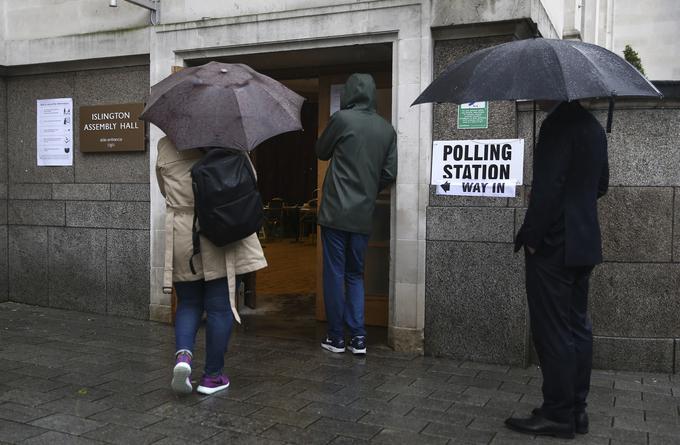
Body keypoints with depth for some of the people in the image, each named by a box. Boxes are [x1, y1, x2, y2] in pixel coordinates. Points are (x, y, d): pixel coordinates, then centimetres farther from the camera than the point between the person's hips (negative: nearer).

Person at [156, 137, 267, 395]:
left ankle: (183, 354, -7)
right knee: (220, 306, 7)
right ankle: (212, 376, 13)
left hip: (180, 236, 3)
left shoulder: (164, 146, 4)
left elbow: (165, 190, 15)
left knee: (188, 303, 17)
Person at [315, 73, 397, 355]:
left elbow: (321, 152, 7)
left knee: (334, 273, 4)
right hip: (363, 215, 4)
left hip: (336, 212, -4)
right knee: (355, 274, 14)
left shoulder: (342, 118, -7)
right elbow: (390, 173, 4)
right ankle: (358, 337, 9)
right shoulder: (387, 129, 5)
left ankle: (336, 337, 10)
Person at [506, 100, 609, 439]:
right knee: (576, 328, 13)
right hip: (584, 244, 10)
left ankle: (557, 415, 6)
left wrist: (530, 236, -14)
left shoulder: (558, 125, -15)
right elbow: (600, 184, 22)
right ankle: (576, 410, 22)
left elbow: (548, 188, -21)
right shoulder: (592, 126, 14)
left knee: (552, 331, -2)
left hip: (554, 245, -10)